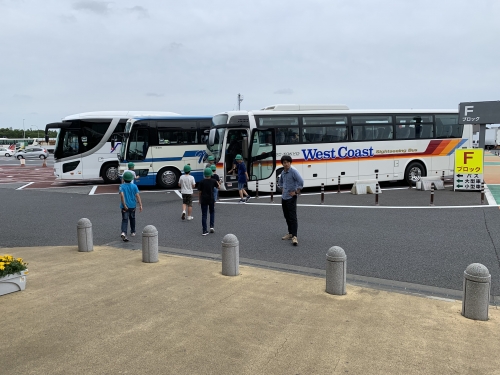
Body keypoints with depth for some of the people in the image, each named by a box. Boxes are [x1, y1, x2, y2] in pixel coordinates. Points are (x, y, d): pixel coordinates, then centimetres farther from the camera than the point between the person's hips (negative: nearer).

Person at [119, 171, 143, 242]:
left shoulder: (122, 186, -6)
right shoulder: (134, 186, -3)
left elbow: (122, 195, -19)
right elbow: (137, 195, -10)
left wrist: (124, 205, -17)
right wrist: (140, 205, -12)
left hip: (124, 206, -2)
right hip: (132, 206, 2)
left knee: (124, 220, -2)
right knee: (132, 218, 21)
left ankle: (123, 232, -24)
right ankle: (133, 232, 33)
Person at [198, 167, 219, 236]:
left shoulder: (201, 182, -6)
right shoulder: (213, 181, -3)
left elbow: (199, 192, -3)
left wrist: (199, 200, 8)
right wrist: (217, 183, 34)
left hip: (203, 200, -1)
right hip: (211, 199, 1)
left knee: (204, 215, 3)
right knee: (212, 212, 21)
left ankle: (205, 231, 1)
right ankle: (211, 226, 5)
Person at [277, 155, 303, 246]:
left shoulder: (294, 171, -13)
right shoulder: (283, 172, 9)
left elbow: (301, 182, -23)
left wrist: (296, 192, -17)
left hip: (291, 197, -8)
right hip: (284, 197, 8)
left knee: (293, 217, -10)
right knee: (287, 216, 13)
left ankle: (294, 236, -12)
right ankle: (290, 233, 23)